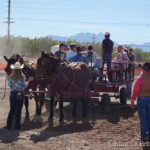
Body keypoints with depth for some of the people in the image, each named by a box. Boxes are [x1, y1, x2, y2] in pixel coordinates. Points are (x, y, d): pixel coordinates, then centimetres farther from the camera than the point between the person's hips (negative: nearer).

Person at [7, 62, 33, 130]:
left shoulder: (11, 77, -5)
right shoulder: (23, 77, -8)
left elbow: (9, 85, 0)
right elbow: (25, 86, -4)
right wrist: (28, 81, 11)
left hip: (13, 94, 2)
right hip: (20, 94, -1)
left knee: (12, 110, 10)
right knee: (18, 110, 6)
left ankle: (9, 125, 8)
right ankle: (17, 125, 8)